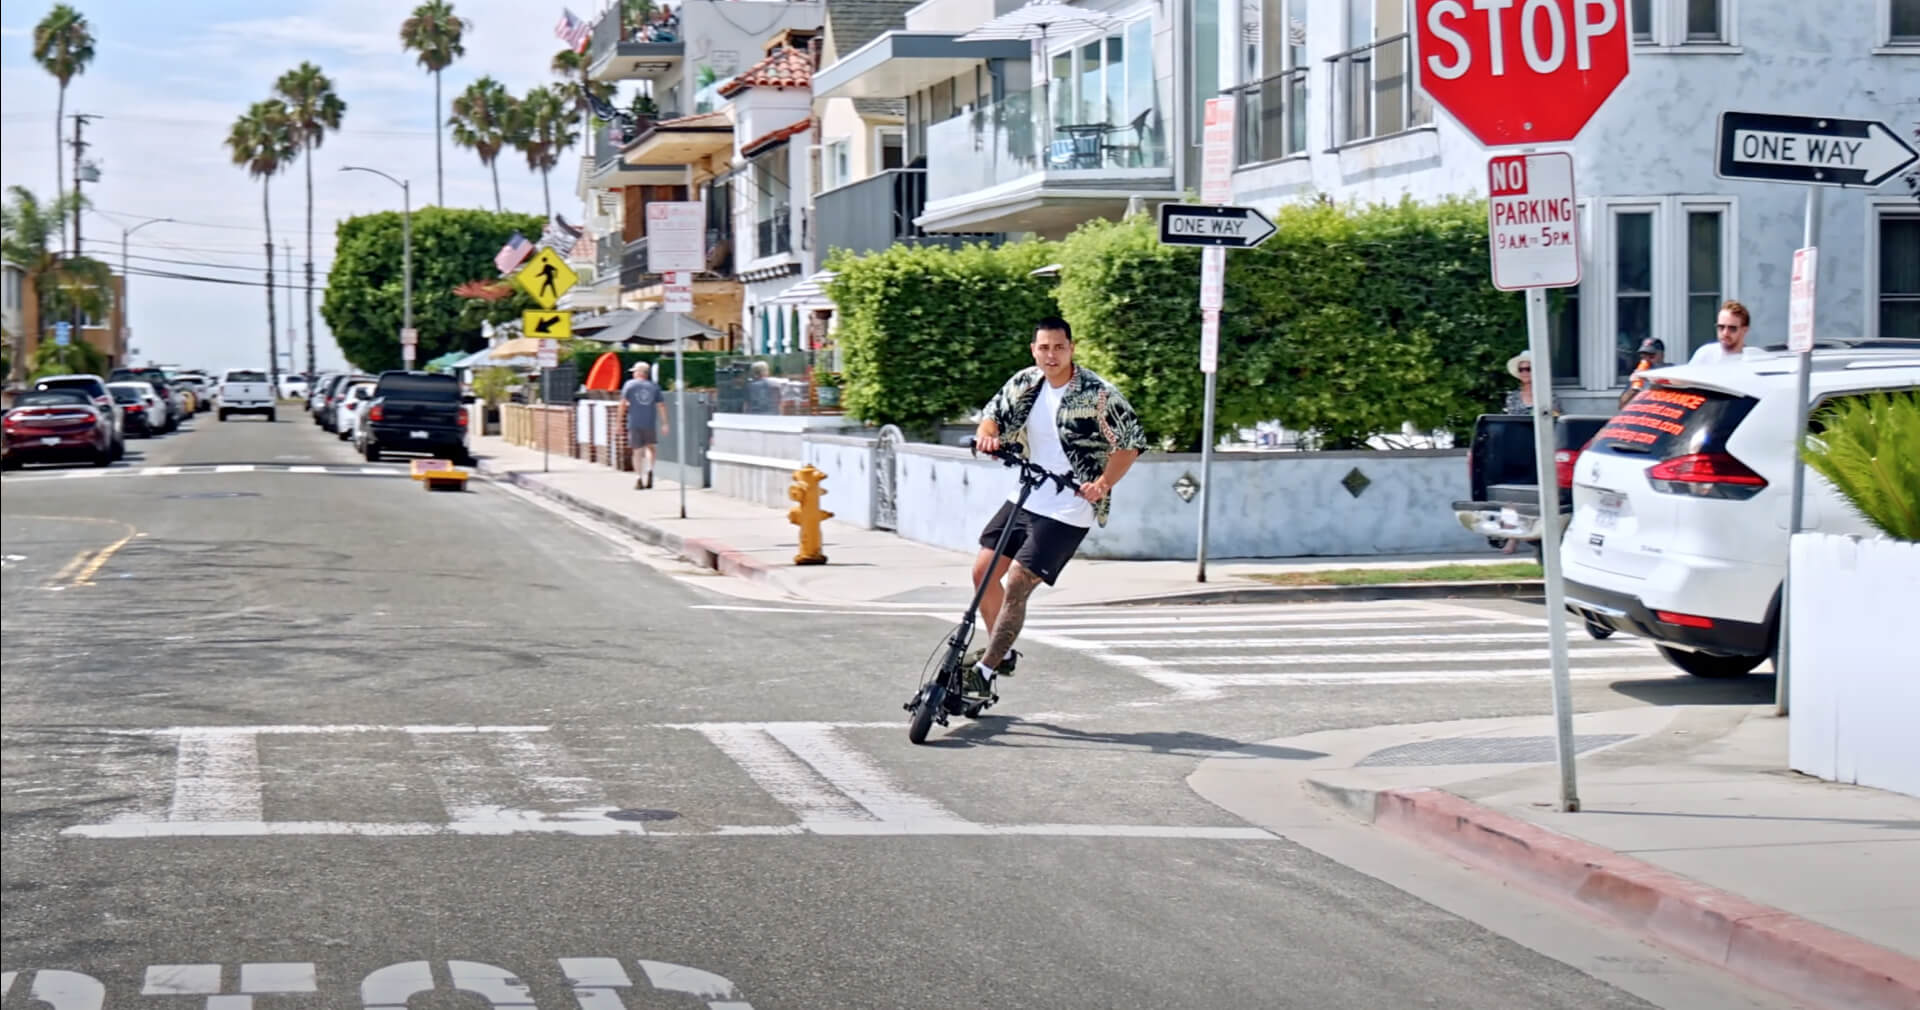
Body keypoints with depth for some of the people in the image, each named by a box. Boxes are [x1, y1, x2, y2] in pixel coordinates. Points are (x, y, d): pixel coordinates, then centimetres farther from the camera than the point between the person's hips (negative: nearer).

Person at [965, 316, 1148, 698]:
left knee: (1016, 586, -11)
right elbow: (994, 415, 12)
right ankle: (1002, 652, 27)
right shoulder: (1025, 383, 2)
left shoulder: (1097, 393, -14)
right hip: (1026, 498, 7)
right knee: (983, 572, 7)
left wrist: (1104, 484, -21)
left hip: (1067, 511, -7)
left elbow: (1132, 441, -10)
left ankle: (985, 671, 0)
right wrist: (986, 434, -11)